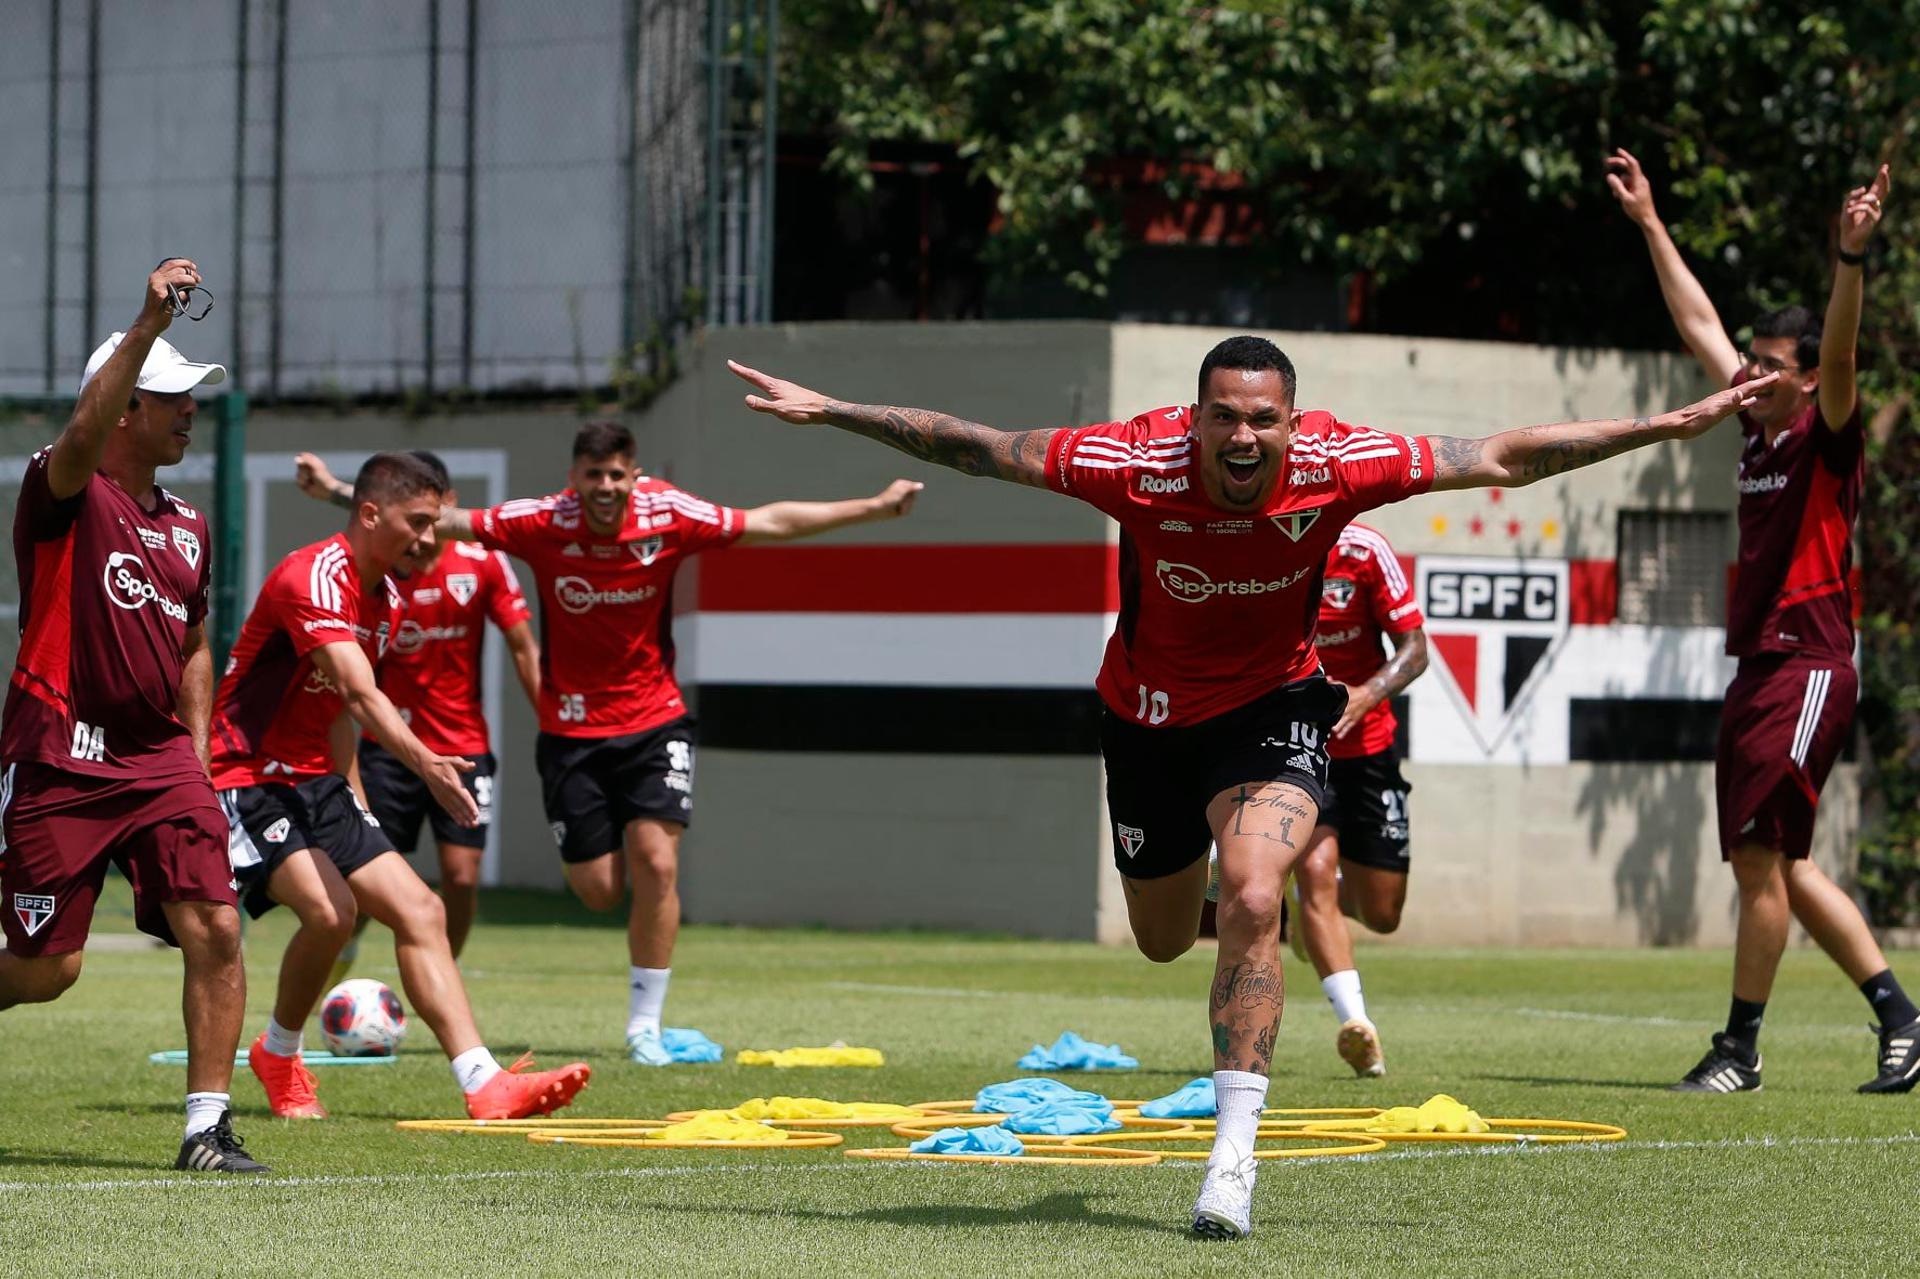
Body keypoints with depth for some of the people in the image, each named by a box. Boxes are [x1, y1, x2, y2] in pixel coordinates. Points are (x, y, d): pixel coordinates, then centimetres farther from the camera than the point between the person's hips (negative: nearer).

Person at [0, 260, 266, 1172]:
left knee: (214, 931, -11)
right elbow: (85, 432, -27)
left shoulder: (187, 527, 16)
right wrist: (148, 324, -38)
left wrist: (196, 750, 15)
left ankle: (206, 1129, -3)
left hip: (160, 760, 6)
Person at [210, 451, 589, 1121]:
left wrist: (346, 786, 20)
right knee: (329, 909, -28)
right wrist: (424, 764, -46)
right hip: (247, 780, -9)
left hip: (314, 783, 9)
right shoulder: (313, 577, -20)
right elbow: (360, 694, -34)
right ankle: (279, 1054, -1)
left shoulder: (385, 599, 11)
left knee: (420, 909, -4)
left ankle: (484, 1085, -10)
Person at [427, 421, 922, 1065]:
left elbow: (769, 522, -4)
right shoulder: (544, 523, -14)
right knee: (598, 888, -2)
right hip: (573, 728, 0)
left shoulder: (668, 516, -12)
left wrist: (874, 506, -4)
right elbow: (450, 522, -8)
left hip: (654, 721, 0)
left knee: (656, 863, -16)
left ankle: (645, 1025, -5)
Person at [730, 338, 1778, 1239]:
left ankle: (1233, 1155, -19)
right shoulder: (1139, 463, -28)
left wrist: (1665, 427, -18)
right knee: (1164, 941, 17)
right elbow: (976, 449, -19)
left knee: (1251, 903, -26)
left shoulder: (1337, 464, -26)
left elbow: (1504, 458, -17)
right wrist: (827, 412, -19)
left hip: (1271, 708, -1)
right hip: (1150, 713, 2)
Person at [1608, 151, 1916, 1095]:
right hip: (1757, 667, 9)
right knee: (1772, 863, 9)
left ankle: (1740, 1050, -1)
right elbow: (1699, 324, 22)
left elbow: (1839, 350, -25)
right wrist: (1649, 222, 24)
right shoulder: (1758, 426, 14)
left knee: (1762, 855, -8)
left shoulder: (1828, 437, -6)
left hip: (1807, 670, -9)